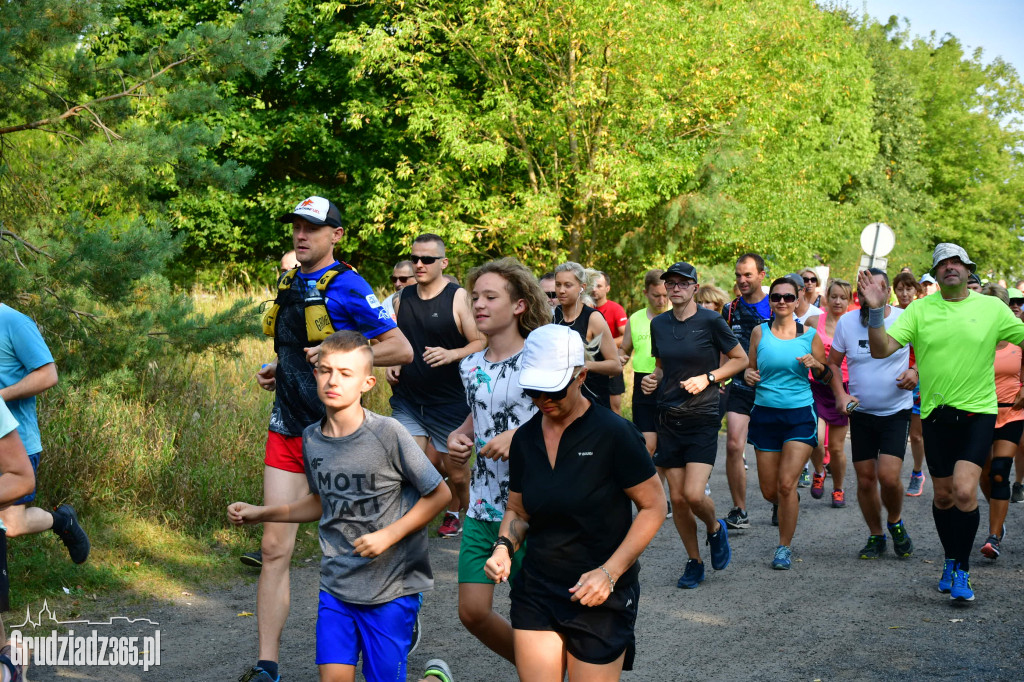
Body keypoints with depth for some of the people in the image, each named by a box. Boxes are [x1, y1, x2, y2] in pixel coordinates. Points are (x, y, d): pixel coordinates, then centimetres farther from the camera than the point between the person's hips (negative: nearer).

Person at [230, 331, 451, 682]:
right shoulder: (312, 439, 0)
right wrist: (257, 514, 12)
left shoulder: (388, 433, -15)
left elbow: (439, 494, -7)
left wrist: (388, 536, -16)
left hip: (391, 587, -4)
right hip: (336, 585, 4)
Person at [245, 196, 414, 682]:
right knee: (274, 547, -1)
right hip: (286, 429, 6)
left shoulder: (346, 286, -9)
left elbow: (401, 350, -11)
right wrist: (275, 371, 10)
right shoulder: (288, 285, 13)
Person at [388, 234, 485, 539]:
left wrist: (452, 354, -26)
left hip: (449, 401, -4)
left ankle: (455, 512, 36)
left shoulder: (458, 298, -8)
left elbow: (482, 343, -11)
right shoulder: (403, 298, 7)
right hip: (407, 400, 4)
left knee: (456, 470, 8)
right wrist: (391, 364, 2)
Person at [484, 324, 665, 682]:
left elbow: (653, 506, -9)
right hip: (536, 591, 5)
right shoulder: (525, 438, 4)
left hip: (600, 598, -4)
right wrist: (504, 546, -6)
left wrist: (609, 572, -17)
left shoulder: (613, 433, -12)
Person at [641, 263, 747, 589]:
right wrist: (652, 379, -1)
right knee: (677, 498, 4)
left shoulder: (710, 321, -7)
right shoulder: (659, 324, 7)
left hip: (702, 418, -4)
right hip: (669, 418, 4)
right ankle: (693, 562, 19)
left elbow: (740, 359, 2)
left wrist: (707, 378, -11)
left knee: (694, 494, -14)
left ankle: (715, 529, 18)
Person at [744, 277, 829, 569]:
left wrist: (817, 365, -13)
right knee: (769, 490, 4)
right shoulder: (760, 332, 3)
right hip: (765, 413, 2)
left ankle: (785, 547, 3)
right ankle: (782, 505, 42)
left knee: (786, 484, -12)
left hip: (800, 414, -2)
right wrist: (748, 375, -10)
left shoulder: (809, 334, 1)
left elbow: (825, 378, 8)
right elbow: (751, 369, 12)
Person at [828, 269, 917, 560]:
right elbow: (833, 363, 8)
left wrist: (915, 372, -12)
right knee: (865, 479, 5)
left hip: (896, 412, -2)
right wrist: (841, 394, -7)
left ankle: (895, 522, 15)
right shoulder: (846, 322, -1)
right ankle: (875, 536, 25)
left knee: (888, 476, -15)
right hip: (861, 413, 2)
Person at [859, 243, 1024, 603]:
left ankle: (960, 571, 0)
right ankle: (951, 560, 35)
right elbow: (882, 349, -8)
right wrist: (876, 311, -22)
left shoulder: (992, 307, 0)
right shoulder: (920, 309, 0)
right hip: (936, 413, 2)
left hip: (978, 411, -2)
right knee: (943, 495, 12)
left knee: (965, 491, -17)